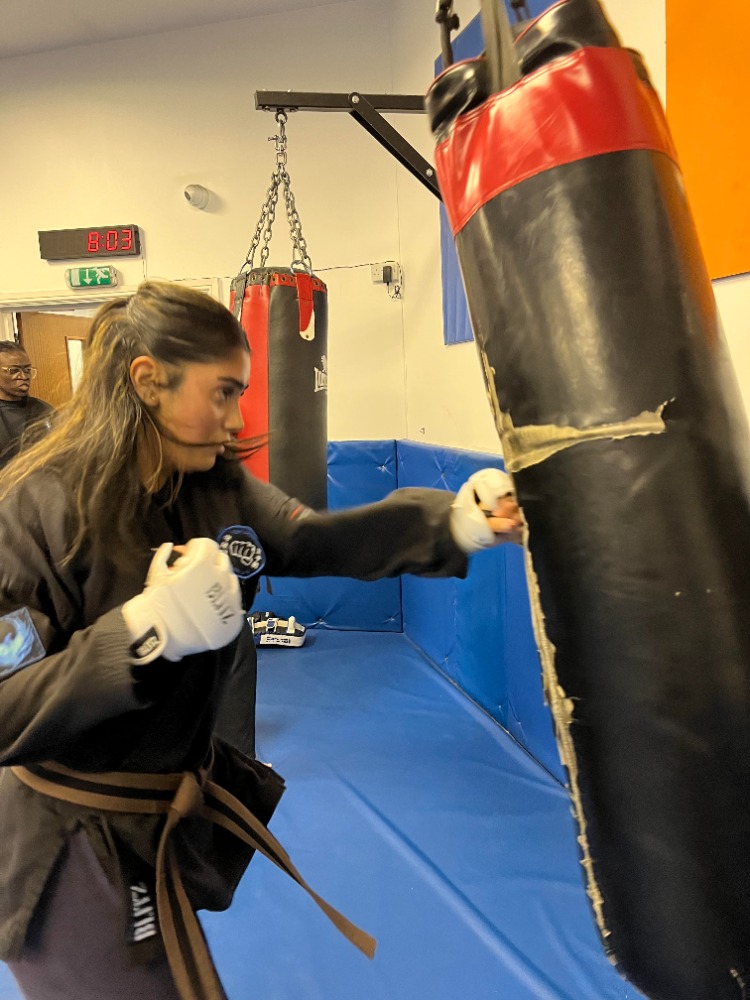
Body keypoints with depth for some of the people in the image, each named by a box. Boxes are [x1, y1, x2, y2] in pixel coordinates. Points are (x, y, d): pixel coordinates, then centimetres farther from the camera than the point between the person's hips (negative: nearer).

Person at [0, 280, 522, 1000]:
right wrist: (145, 628, -38)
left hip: (177, 807, 6)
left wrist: (451, 522, -20)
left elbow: (316, 541, -9)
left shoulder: (219, 488, -4)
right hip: (75, 846, -6)